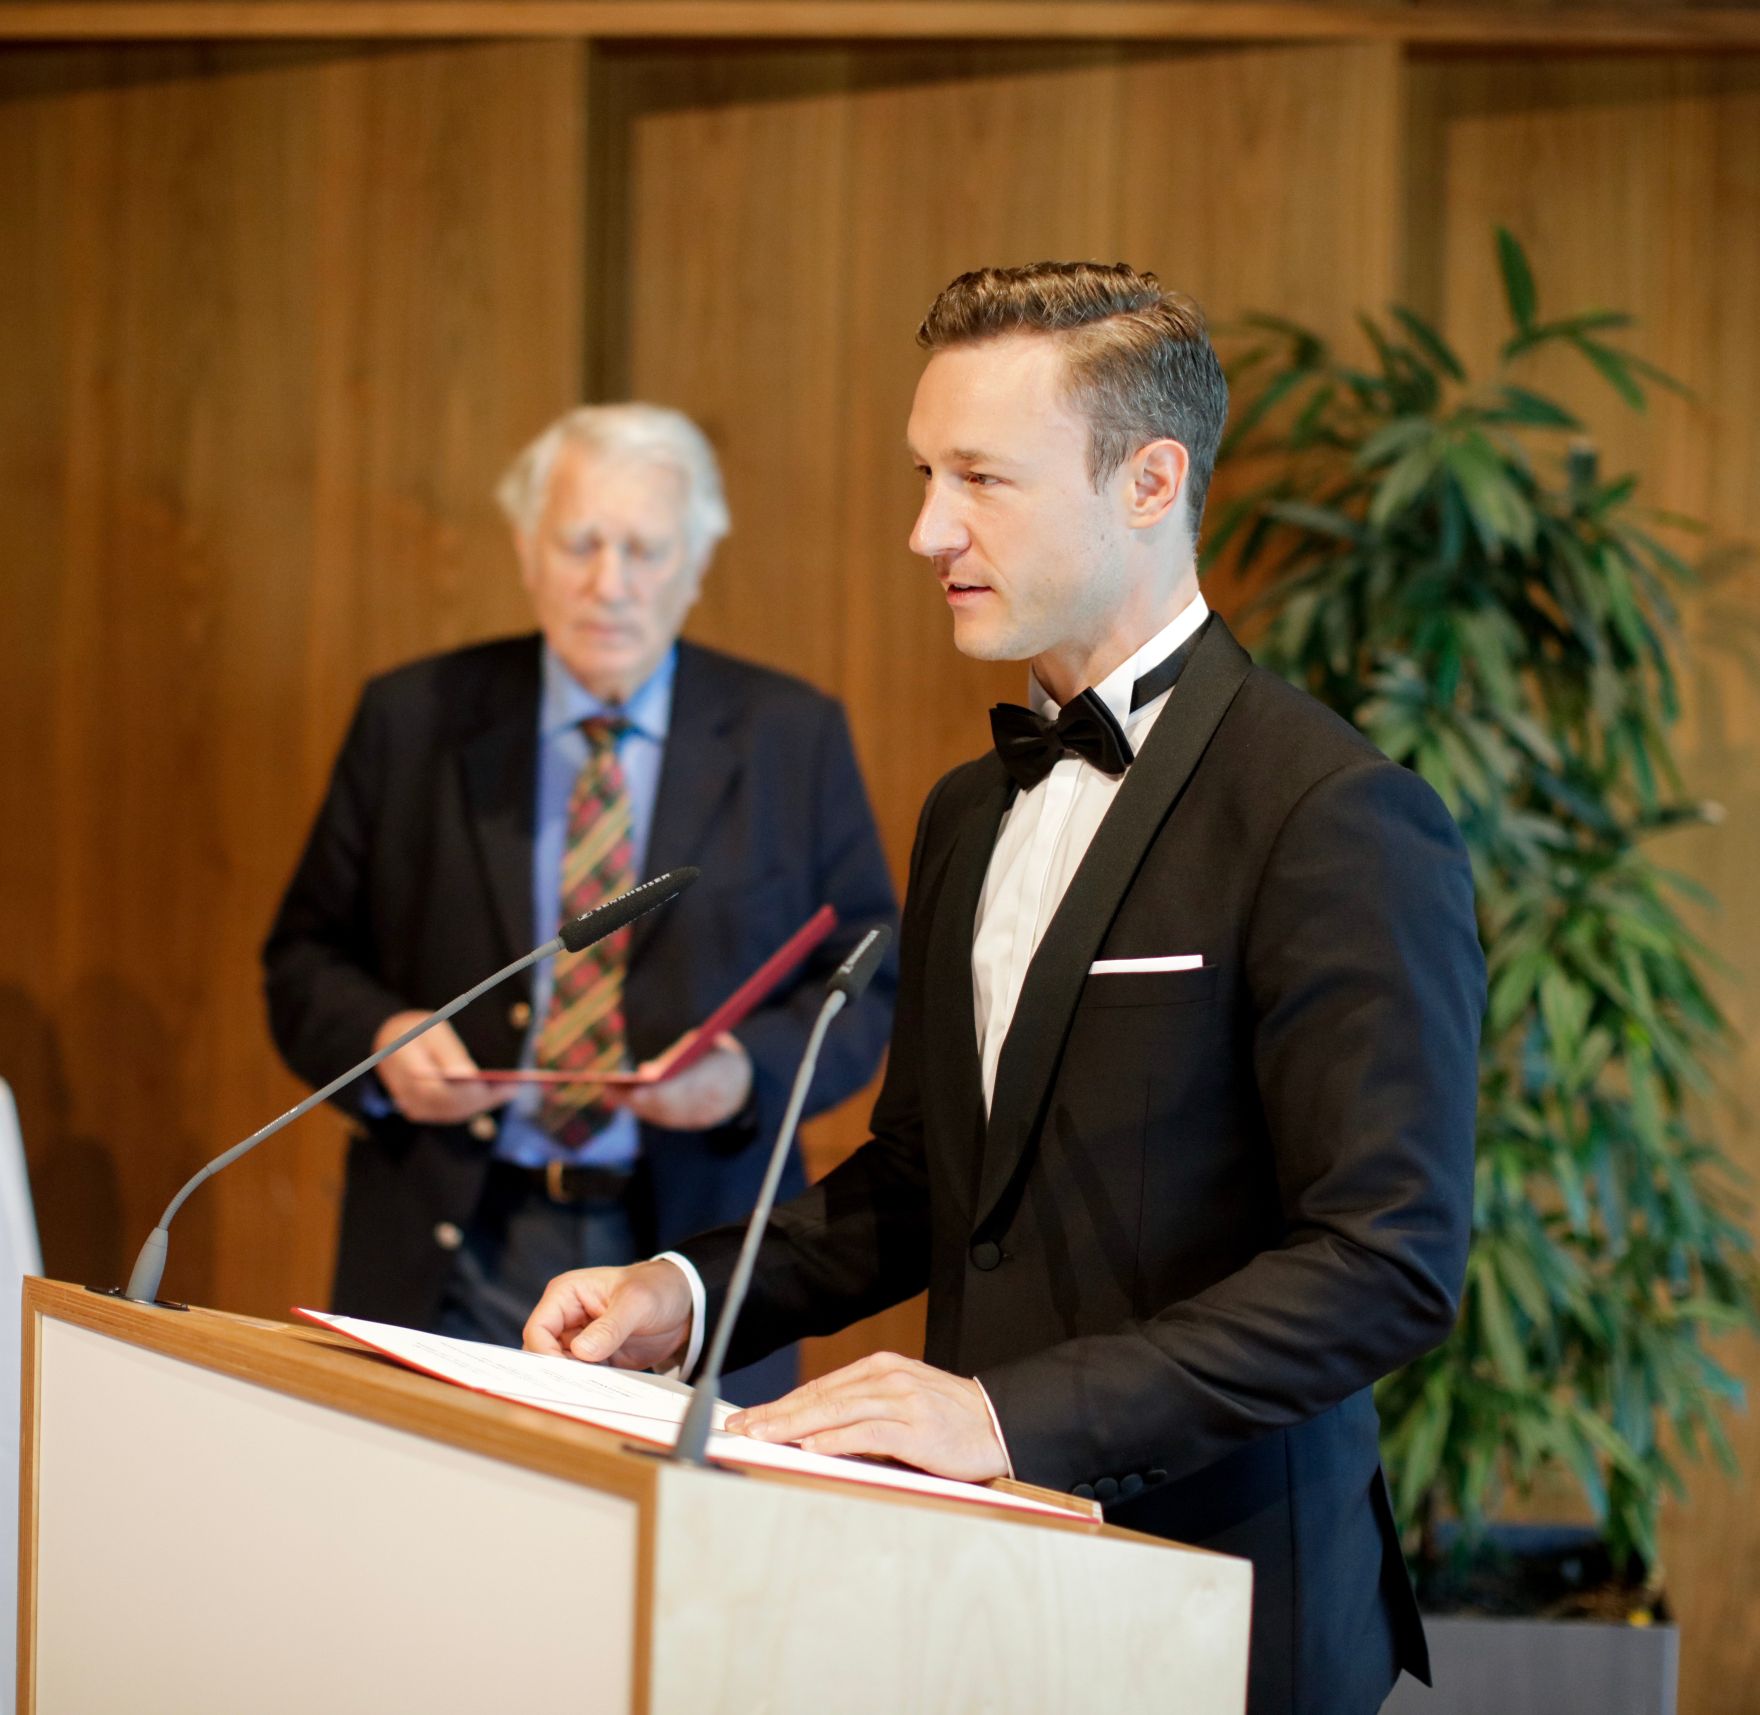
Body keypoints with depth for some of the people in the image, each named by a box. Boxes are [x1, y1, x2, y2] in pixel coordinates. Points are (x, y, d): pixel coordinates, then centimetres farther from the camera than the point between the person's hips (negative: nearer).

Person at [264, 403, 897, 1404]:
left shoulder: (792, 738, 6)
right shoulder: (414, 720, 7)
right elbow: (307, 956, 10)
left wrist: (751, 1070, -14)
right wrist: (380, 1038, -12)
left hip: (687, 1250, 0)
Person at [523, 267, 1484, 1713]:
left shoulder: (1337, 819, -15)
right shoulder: (971, 815, 14)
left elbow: (1390, 1260, -22)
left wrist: (1019, 1413, -27)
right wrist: (692, 1292, 4)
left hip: (1213, 1593, -7)